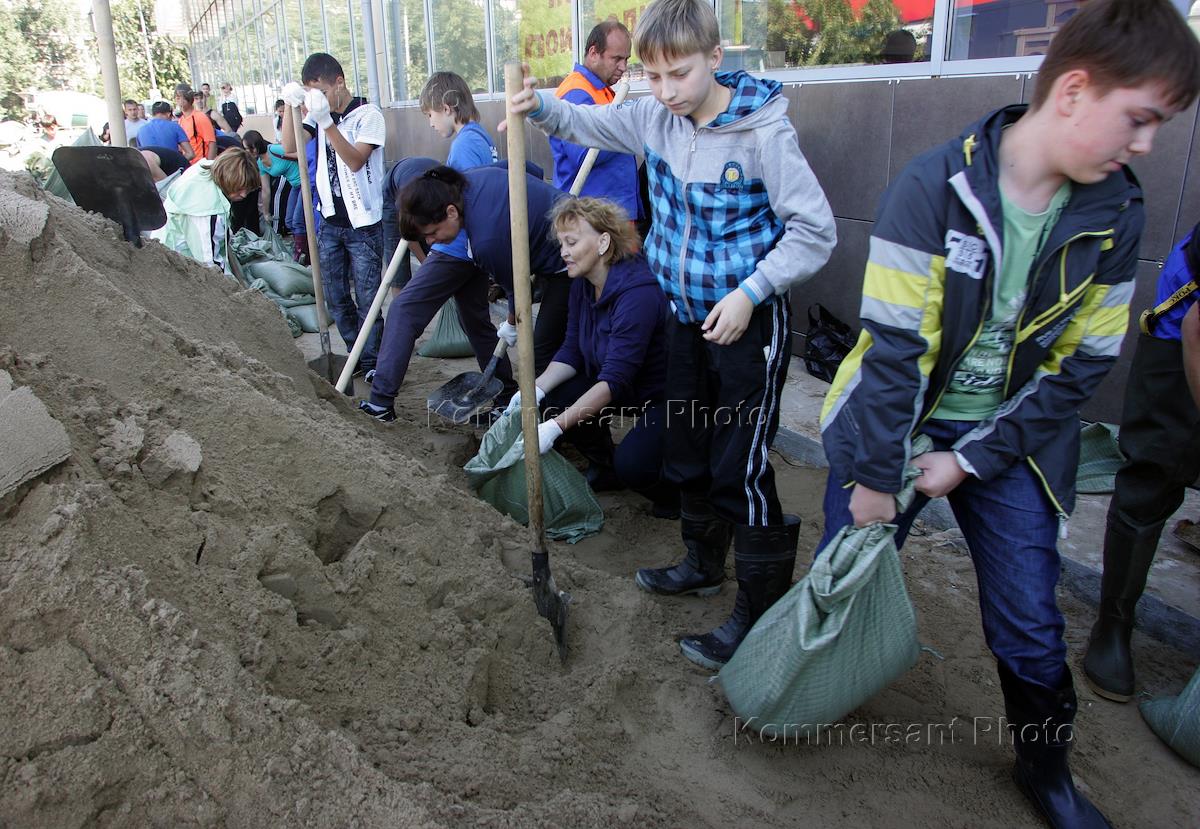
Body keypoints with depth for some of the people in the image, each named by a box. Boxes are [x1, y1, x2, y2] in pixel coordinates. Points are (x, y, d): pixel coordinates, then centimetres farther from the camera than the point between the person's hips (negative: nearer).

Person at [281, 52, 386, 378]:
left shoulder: (368, 114, -9)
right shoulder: (319, 113, 7)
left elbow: (355, 160, -21)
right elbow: (289, 147, -3)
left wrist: (326, 122, -28)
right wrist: (290, 105, -13)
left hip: (363, 223, -6)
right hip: (330, 221, 6)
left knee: (367, 297, -1)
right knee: (336, 297, 12)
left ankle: (371, 362, 11)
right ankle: (357, 356, 25)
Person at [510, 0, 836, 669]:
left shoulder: (763, 131, -19)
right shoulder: (656, 118, 0)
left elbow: (815, 230, -16)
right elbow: (588, 124, 14)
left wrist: (749, 293, -23)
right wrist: (542, 109, -7)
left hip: (749, 322, -7)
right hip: (688, 318, 8)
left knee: (742, 469, -5)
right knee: (687, 452, 18)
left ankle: (762, 616, 10)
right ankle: (704, 564, 40)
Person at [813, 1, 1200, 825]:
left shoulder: (1116, 212, -5)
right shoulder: (935, 185, -19)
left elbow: (1083, 365, -3)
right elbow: (893, 344, -19)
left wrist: (971, 459, -9)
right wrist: (874, 476, -15)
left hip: (1009, 441, 3)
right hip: (897, 420, -3)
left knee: (1032, 627, 9)